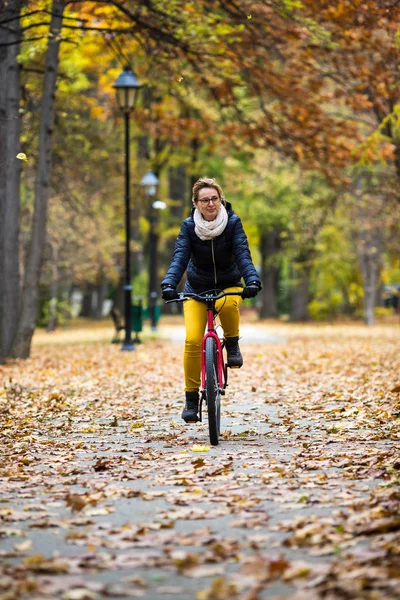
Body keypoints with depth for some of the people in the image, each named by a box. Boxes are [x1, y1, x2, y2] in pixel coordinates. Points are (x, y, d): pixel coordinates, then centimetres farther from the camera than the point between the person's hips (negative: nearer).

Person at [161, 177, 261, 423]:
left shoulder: (233, 223, -12)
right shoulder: (189, 226, -11)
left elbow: (243, 254, -21)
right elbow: (180, 257, -21)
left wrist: (252, 281, -39)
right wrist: (169, 284, -38)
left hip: (229, 286, -1)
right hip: (196, 289, 1)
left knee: (227, 305, -38)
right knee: (193, 340, -18)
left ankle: (233, 345, -8)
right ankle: (191, 398, -5)